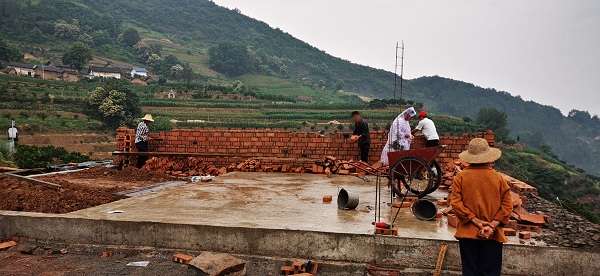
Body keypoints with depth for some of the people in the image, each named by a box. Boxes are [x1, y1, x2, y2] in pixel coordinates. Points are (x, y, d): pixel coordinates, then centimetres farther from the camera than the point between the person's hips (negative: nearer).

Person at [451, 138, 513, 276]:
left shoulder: (460, 177, -6)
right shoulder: (498, 178, -3)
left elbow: (455, 203, -12)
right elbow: (507, 205, -6)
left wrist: (476, 221, -10)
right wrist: (492, 225, -10)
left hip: (468, 233, 0)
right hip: (492, 235, 0)